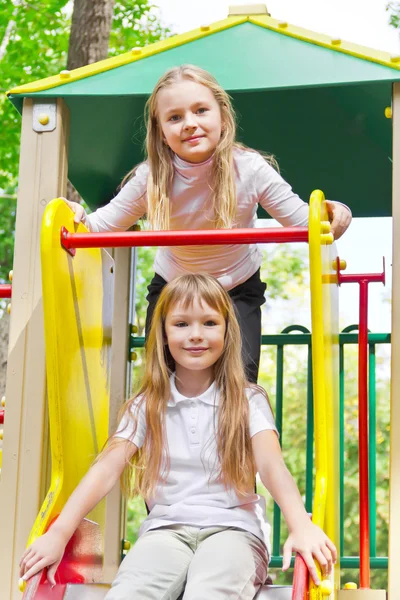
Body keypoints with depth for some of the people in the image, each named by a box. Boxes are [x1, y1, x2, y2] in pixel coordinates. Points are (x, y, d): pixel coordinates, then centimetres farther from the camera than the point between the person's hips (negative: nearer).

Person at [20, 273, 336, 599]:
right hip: (166, 529, 2)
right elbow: (108, 467, 1)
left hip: (232, 527, -1)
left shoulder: (248, 401, 6)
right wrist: (58, 534, -13)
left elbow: (272, 466, -10)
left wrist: (302, 526, -30)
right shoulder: (148, 405, 11)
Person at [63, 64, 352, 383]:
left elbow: (304, 222, -20)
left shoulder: (250, 169, -25)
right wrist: (77, 218, -35)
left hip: (238, 289, -1)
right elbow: (103, 224, -12)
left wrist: (330, 217, -43)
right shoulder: (151, 177, -22)